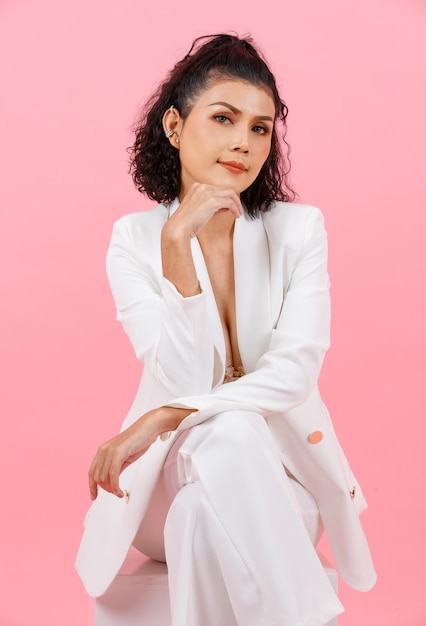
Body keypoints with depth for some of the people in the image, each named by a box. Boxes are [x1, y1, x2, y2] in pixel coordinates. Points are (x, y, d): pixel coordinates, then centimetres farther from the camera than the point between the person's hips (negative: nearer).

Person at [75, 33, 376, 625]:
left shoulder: (299, 228, -4)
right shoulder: (134, 238, -5)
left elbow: (296, 371, -16)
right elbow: (181, 381, -16)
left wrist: (166, 419, -26)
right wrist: (178, 244, -25)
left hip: (279, 476, 0)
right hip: (168, 477, 1)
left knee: (205, 520, -33)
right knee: (225, 432, -33)